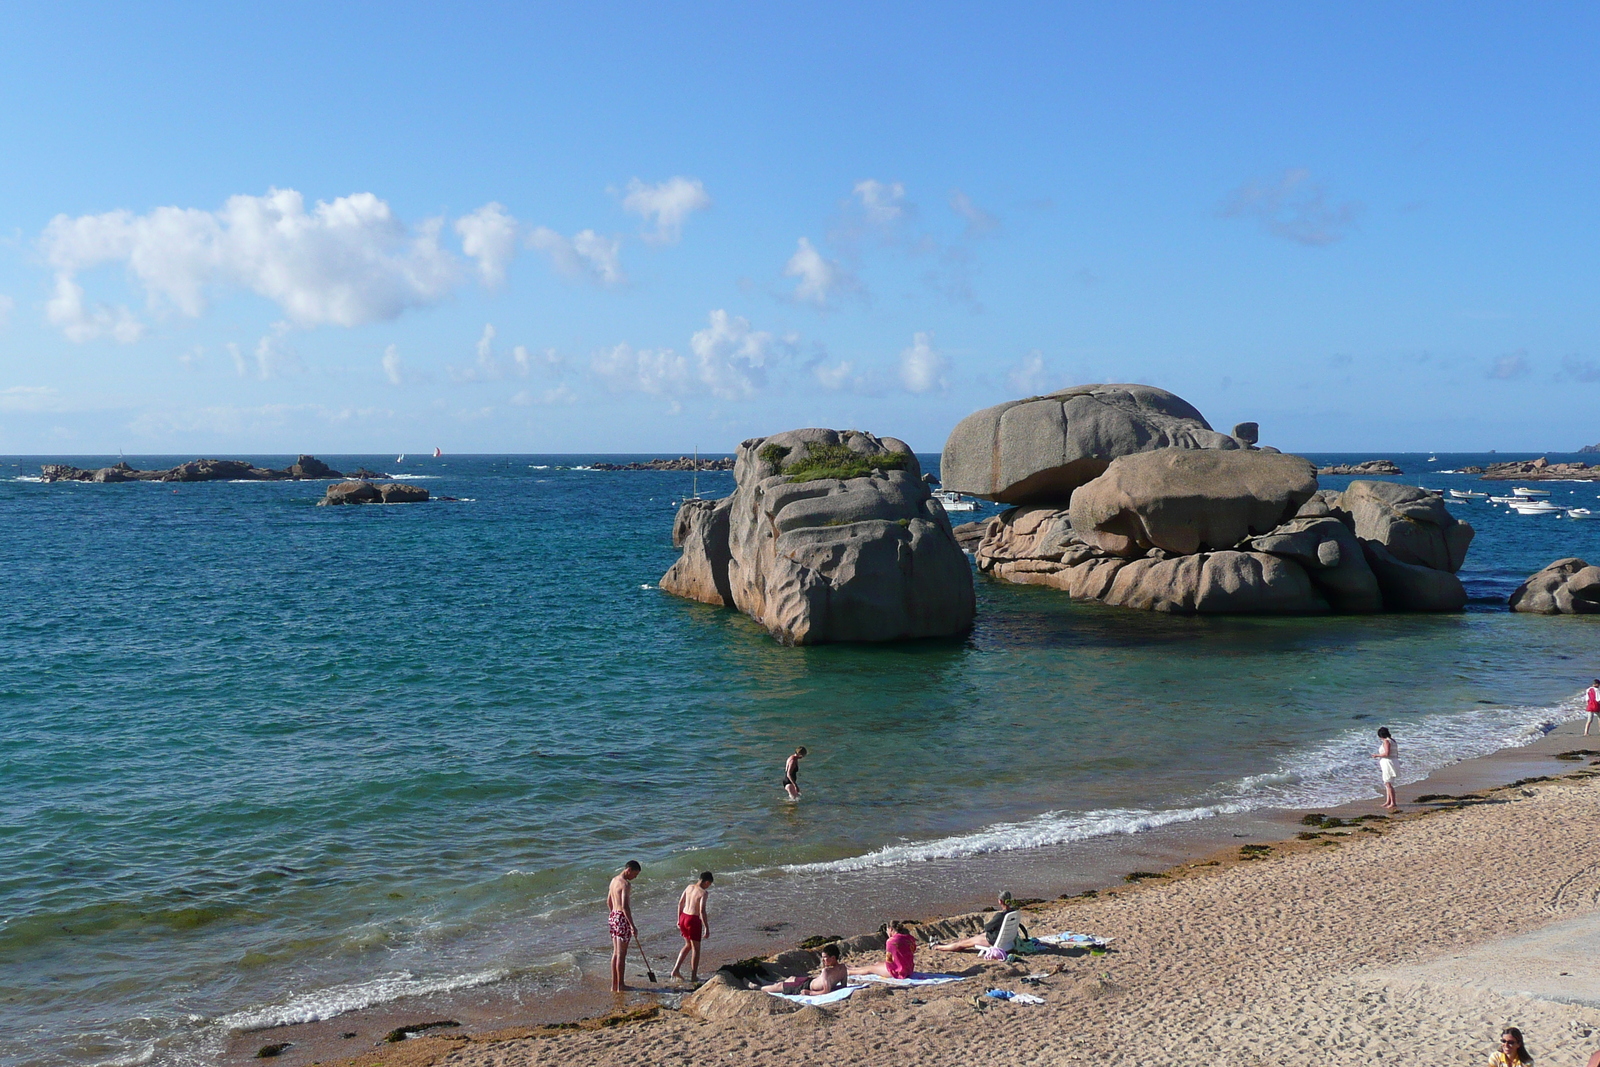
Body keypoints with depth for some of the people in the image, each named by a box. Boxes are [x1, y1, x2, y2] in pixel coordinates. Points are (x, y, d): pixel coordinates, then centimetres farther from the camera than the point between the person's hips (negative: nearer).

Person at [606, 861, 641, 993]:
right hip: (622, 918, -9)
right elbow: (625, 906, -24)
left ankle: (614, 985, 19)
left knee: (616, 953, 15)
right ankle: (620, 986, 4)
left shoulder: (614, 880, 11)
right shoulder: (626, 884, -17)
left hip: (613, 916, 9)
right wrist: (632, 925, -23)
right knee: (622, 954, -1)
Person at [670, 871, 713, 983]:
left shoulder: (689, 887, 7)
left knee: (688, 945, 24)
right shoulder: (703, 893, -15)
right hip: (693, 920, -7)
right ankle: (693, 976, 14)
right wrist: (707, 928, -18)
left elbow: (680, 903, 13)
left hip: (683, 917, 7)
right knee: (696, 948, 8)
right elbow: (702, 911, -21)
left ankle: (676, 969, 17)